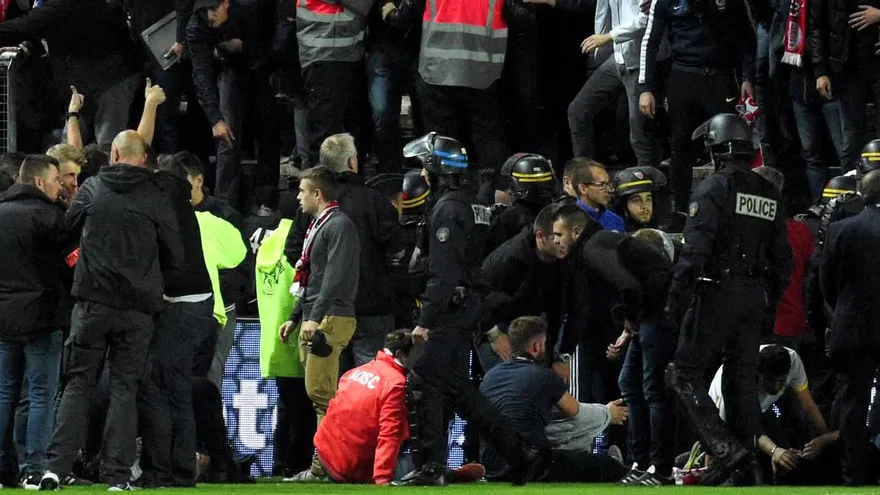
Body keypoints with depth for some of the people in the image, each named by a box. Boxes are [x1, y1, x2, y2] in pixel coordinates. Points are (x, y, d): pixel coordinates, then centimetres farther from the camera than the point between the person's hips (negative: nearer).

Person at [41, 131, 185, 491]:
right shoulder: (155, 200, -3)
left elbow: (69, 224, 18)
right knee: (124, 388, 4)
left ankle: (57, 465, -4)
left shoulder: (92, 189, 1)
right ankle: (118, 475, -1)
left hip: (92, 300, 0)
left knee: (79, 383, 6)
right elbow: (175, 258, 0)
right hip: (138, 307, 0)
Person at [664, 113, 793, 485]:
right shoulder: (769, 194, 12)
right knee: (742, 381, 12)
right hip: (754, 296, 7)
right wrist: (768, 301, 22)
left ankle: (726, 449, -17)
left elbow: (694, 252, -18)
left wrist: (676, 301, -15)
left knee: (686, 376, -2)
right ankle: (749, 466, 10)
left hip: (716, 292, -7)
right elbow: (782, 258, 16)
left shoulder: (714, 189, -11)